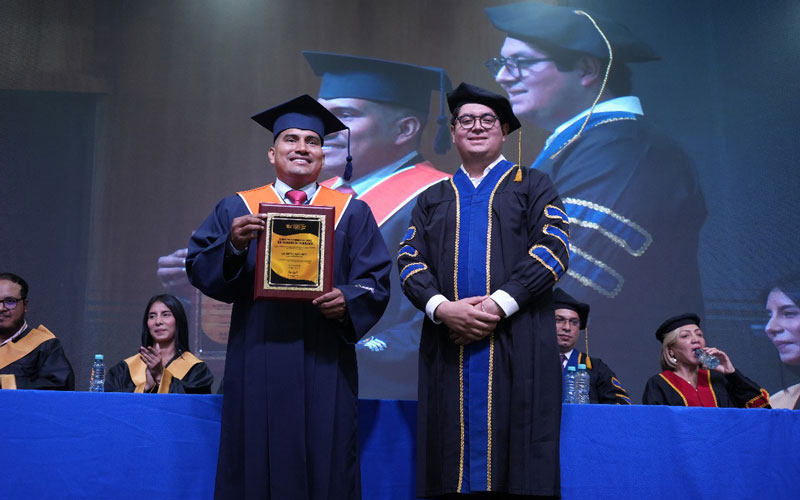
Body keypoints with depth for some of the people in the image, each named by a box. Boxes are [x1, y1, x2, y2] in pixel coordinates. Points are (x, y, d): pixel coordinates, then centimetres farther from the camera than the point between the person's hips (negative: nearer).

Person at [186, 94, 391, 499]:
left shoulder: (352, 213, 11)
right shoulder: (237, 209, 11)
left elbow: (376, 280, 4)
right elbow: (199, 269, 3)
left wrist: (347, 301, -16)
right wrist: (233, 245, -15)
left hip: (324, 364, 0)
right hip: (258, 363, 0)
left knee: (325, 468, 2)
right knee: (258, 467, 3)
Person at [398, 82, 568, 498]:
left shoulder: (534, 187, 11)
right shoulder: (433, 199, 20)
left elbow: (552, 250, -3)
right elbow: (409, 261, 9)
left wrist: (497, 304, -14)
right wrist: (442, 308, -11)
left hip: (516, 346, -2)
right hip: (448, 348, 3)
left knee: (519, 459, -6)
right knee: (450, 461, 0)